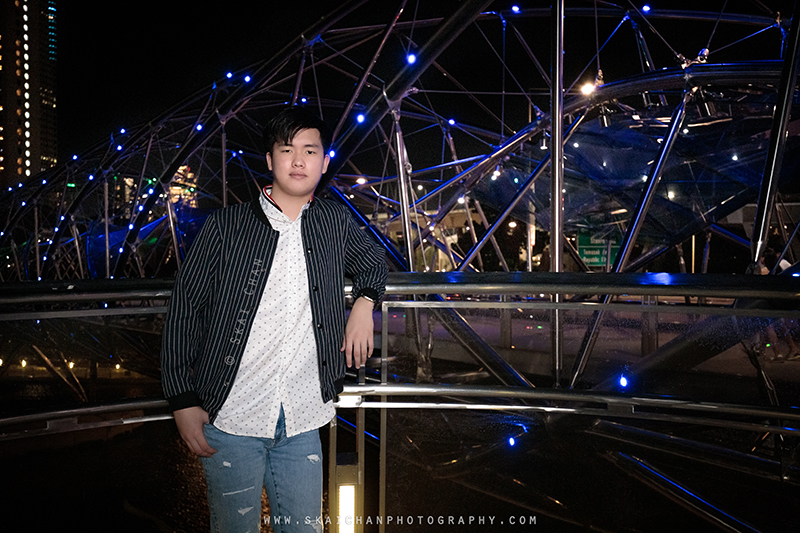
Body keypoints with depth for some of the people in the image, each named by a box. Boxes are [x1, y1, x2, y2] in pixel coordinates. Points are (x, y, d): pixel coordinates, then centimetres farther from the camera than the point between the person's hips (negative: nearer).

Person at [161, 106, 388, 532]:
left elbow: (373, 264, 25)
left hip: (301, 422, 3)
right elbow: (184, 310, -1)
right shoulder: (226, 227, -3)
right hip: (231, 419, -2)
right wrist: (182, 400, -4)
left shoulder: (335, 222, 6)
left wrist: (364, 301, 4)